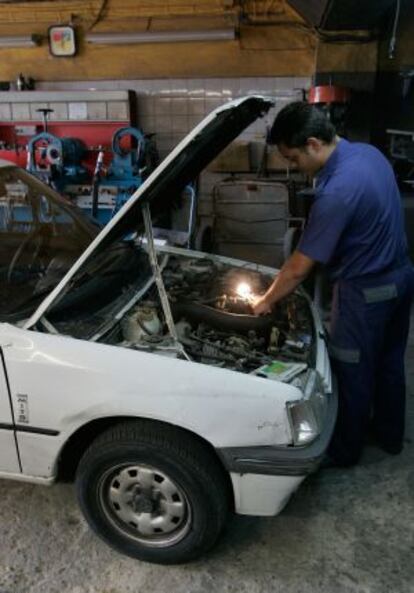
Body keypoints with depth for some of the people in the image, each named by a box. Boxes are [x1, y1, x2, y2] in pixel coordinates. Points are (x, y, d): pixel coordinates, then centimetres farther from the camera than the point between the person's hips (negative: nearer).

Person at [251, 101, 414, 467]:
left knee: (354, 372, 10)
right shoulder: (369, 153, -1)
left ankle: (345, 450, 30)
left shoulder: (337, 191, -29)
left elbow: (300, 267, -24)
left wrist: (266, 301, -8)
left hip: (366, 290, -9)